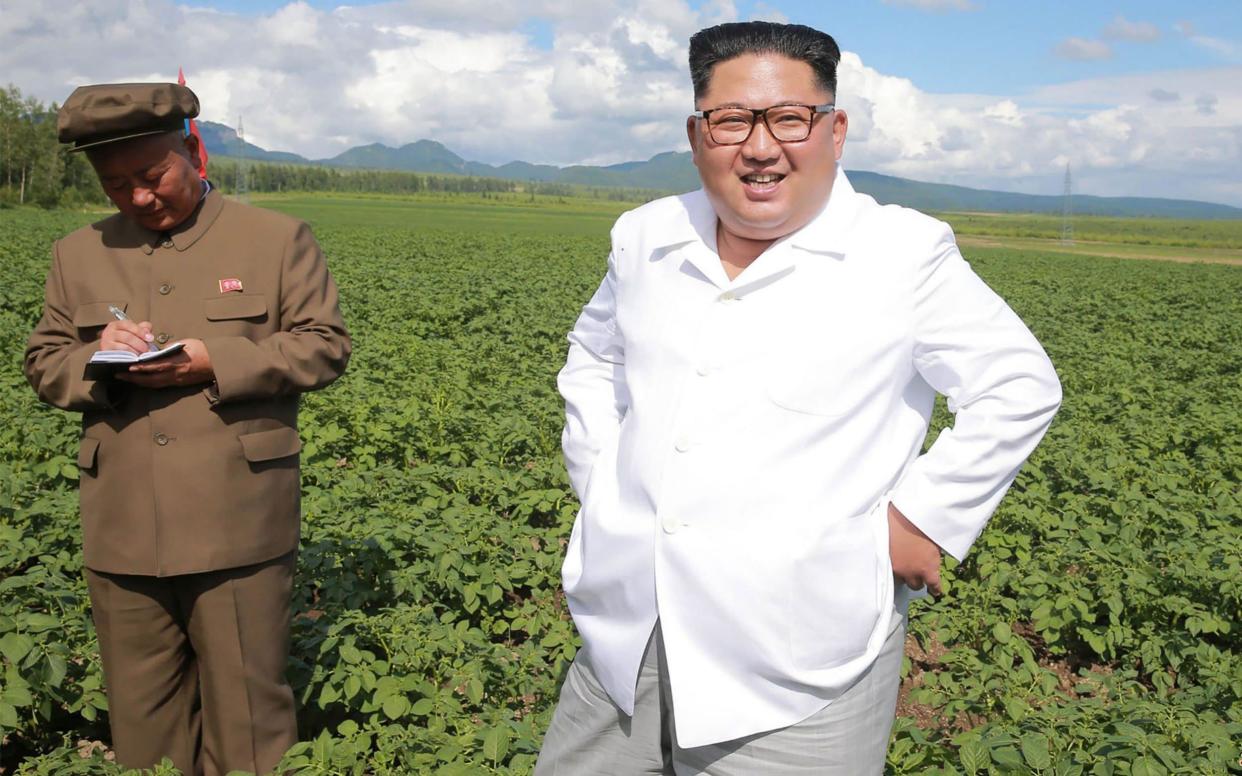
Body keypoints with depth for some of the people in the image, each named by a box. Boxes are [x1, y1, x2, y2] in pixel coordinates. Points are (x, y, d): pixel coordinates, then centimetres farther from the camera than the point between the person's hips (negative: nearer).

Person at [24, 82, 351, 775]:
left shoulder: (279, 239, 2)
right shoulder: (78, 254, 14)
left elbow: (325, 347, -1)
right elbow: (44, 365, 17)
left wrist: (216, 363, -14)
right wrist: (96, 359, -7)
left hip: (238, 529, -3)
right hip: (122, 533, 4)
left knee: (247, 712, 5)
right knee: (141, 716, 14)